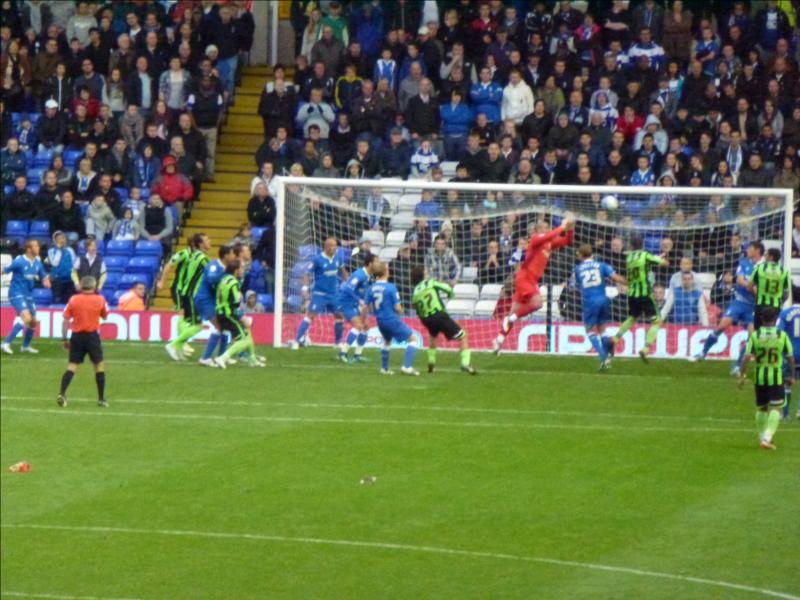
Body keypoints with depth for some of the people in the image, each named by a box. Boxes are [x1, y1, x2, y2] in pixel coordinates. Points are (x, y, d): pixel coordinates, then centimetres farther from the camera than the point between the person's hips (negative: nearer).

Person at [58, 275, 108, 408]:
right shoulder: (99, 300, -2)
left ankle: (62, 393, -14)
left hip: (77, 336, 1)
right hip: (92, 335, -1)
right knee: (99, 365, 11)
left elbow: (65, 321, 0)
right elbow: (105, 315, 15)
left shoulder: (73, 299, 0)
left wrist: (65, 339, 6)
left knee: (72, 366, 3)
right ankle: (101, 399, 12)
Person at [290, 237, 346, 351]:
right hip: (319, 293, -5)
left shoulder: (338, 258, 1)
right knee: (310, 315, -12)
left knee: (339, 316, 9)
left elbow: (343, 270, 19)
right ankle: (297, 340, -11)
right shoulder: (317, 259, -14)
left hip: (333, 293, 5)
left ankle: (338, 342, 24)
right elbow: (307, 274, -11)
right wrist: (305, 287, -22)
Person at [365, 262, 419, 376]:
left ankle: (384, 368, 37)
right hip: (392, 319, -6)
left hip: (380, 321, 6)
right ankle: (407, 367, -6)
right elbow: (397, 307, -16)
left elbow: (367, 307, 1)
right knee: (413, 339, 4)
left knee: (387, 341, 33)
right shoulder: (391, 287, -18)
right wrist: (401, 311, 6)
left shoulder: (371, 288, -2)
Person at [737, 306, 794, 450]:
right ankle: (767, 438, -18)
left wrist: (742, 375, -2)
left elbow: (747, 357, -8)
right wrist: (791, 376, 13)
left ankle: (762, 438, 26)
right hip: (776, 377, -2)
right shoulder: (782, 335, -4)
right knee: (775, 408, -2)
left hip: (759, 377, 2)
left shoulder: (754, 335, -3)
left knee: (761, 408, 18)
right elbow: (790, 358, 0)